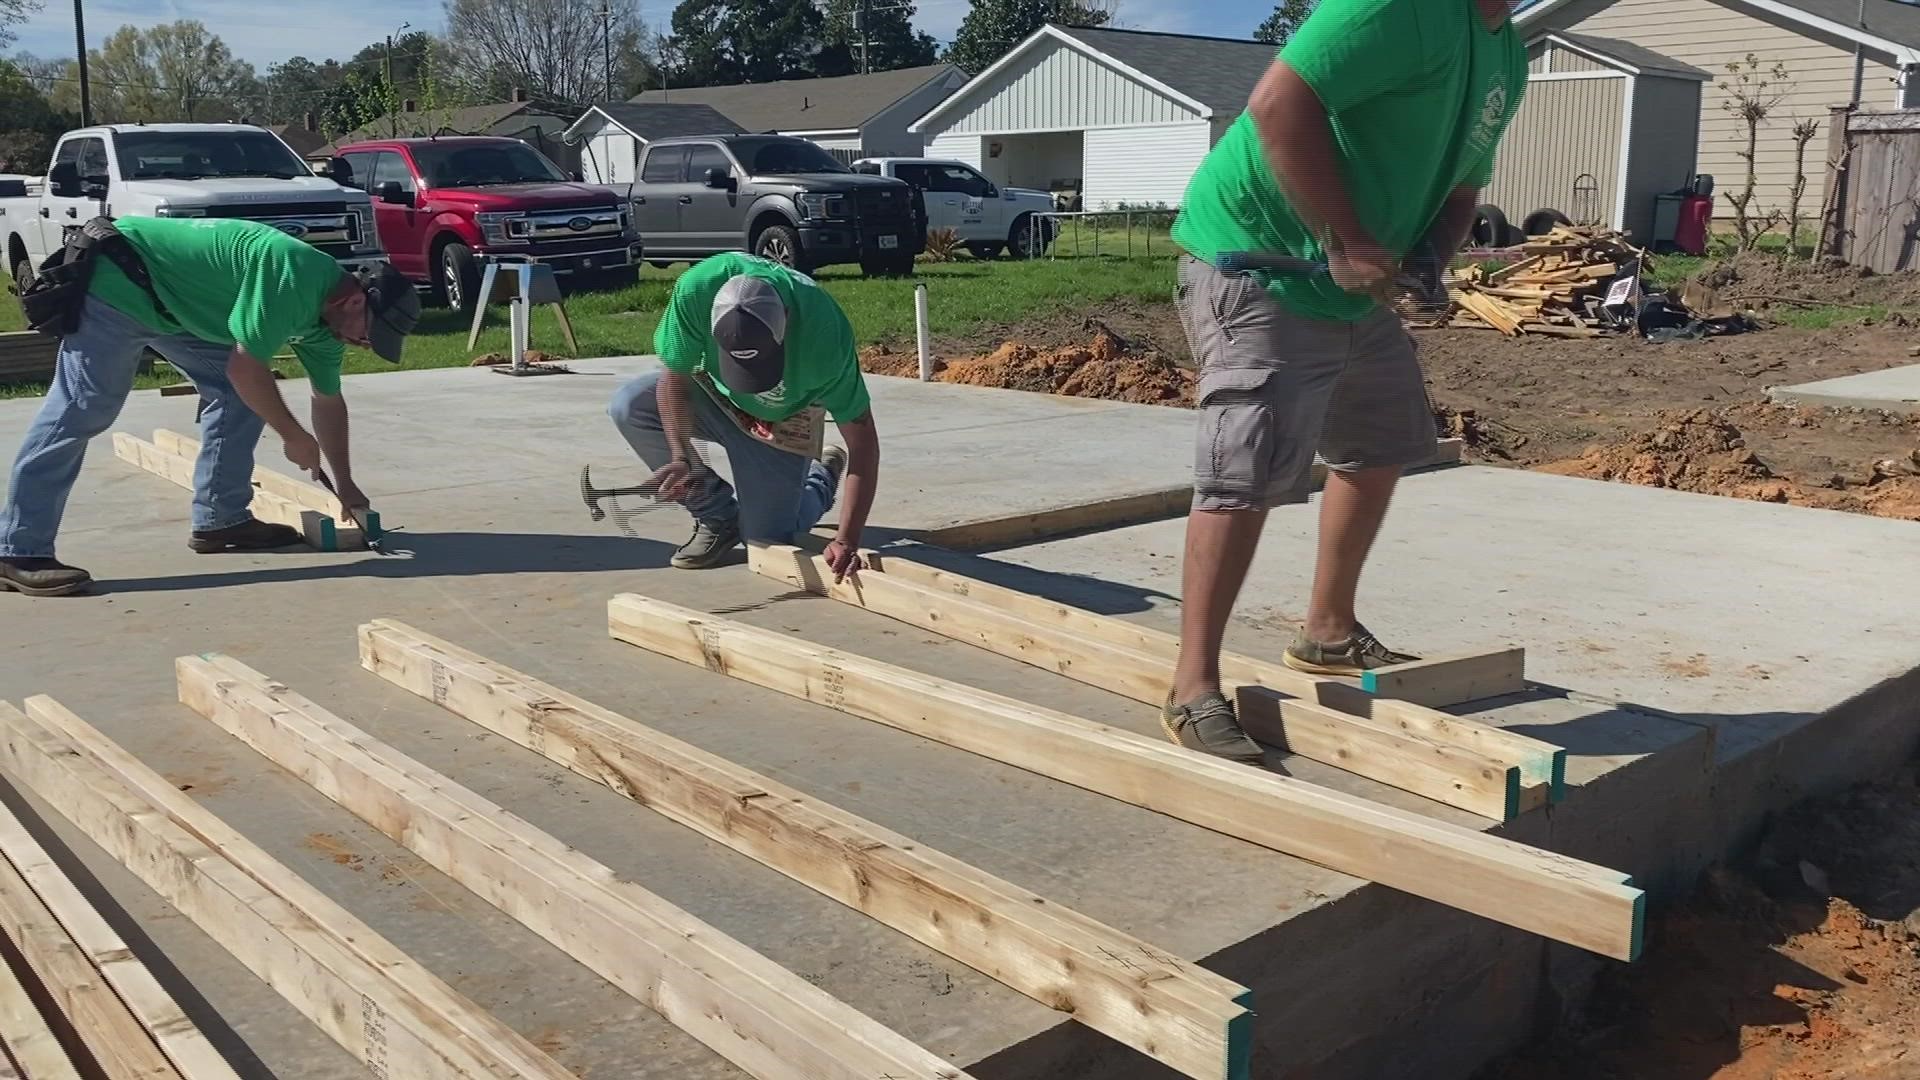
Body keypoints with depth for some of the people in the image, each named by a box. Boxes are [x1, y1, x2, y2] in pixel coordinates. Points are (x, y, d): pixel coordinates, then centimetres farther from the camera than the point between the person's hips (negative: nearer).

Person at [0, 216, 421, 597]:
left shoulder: (324, 315, 3)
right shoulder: (294, 278, -27)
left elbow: (328, 401, 16)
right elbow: (244, 366, -27)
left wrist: (345, 486, 18)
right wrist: (295, 437, -15)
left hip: (173, 301, 10)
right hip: (116, 281, -10)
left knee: (238, 394, 5)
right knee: (79, 412, -14)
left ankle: (220, 520, 10)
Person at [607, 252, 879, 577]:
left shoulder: (825, 333, -39)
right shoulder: (696, 289, -36)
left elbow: (863, 440, -31)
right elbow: (674, 376, -19)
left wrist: (847, 540, -35)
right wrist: (681, 458, -33)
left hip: (781, 424, -2)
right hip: (714, 392, 3)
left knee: (767, 541, -5)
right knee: (628, 407, -24)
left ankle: (822, 477, 30)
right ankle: (717, 516, -2)